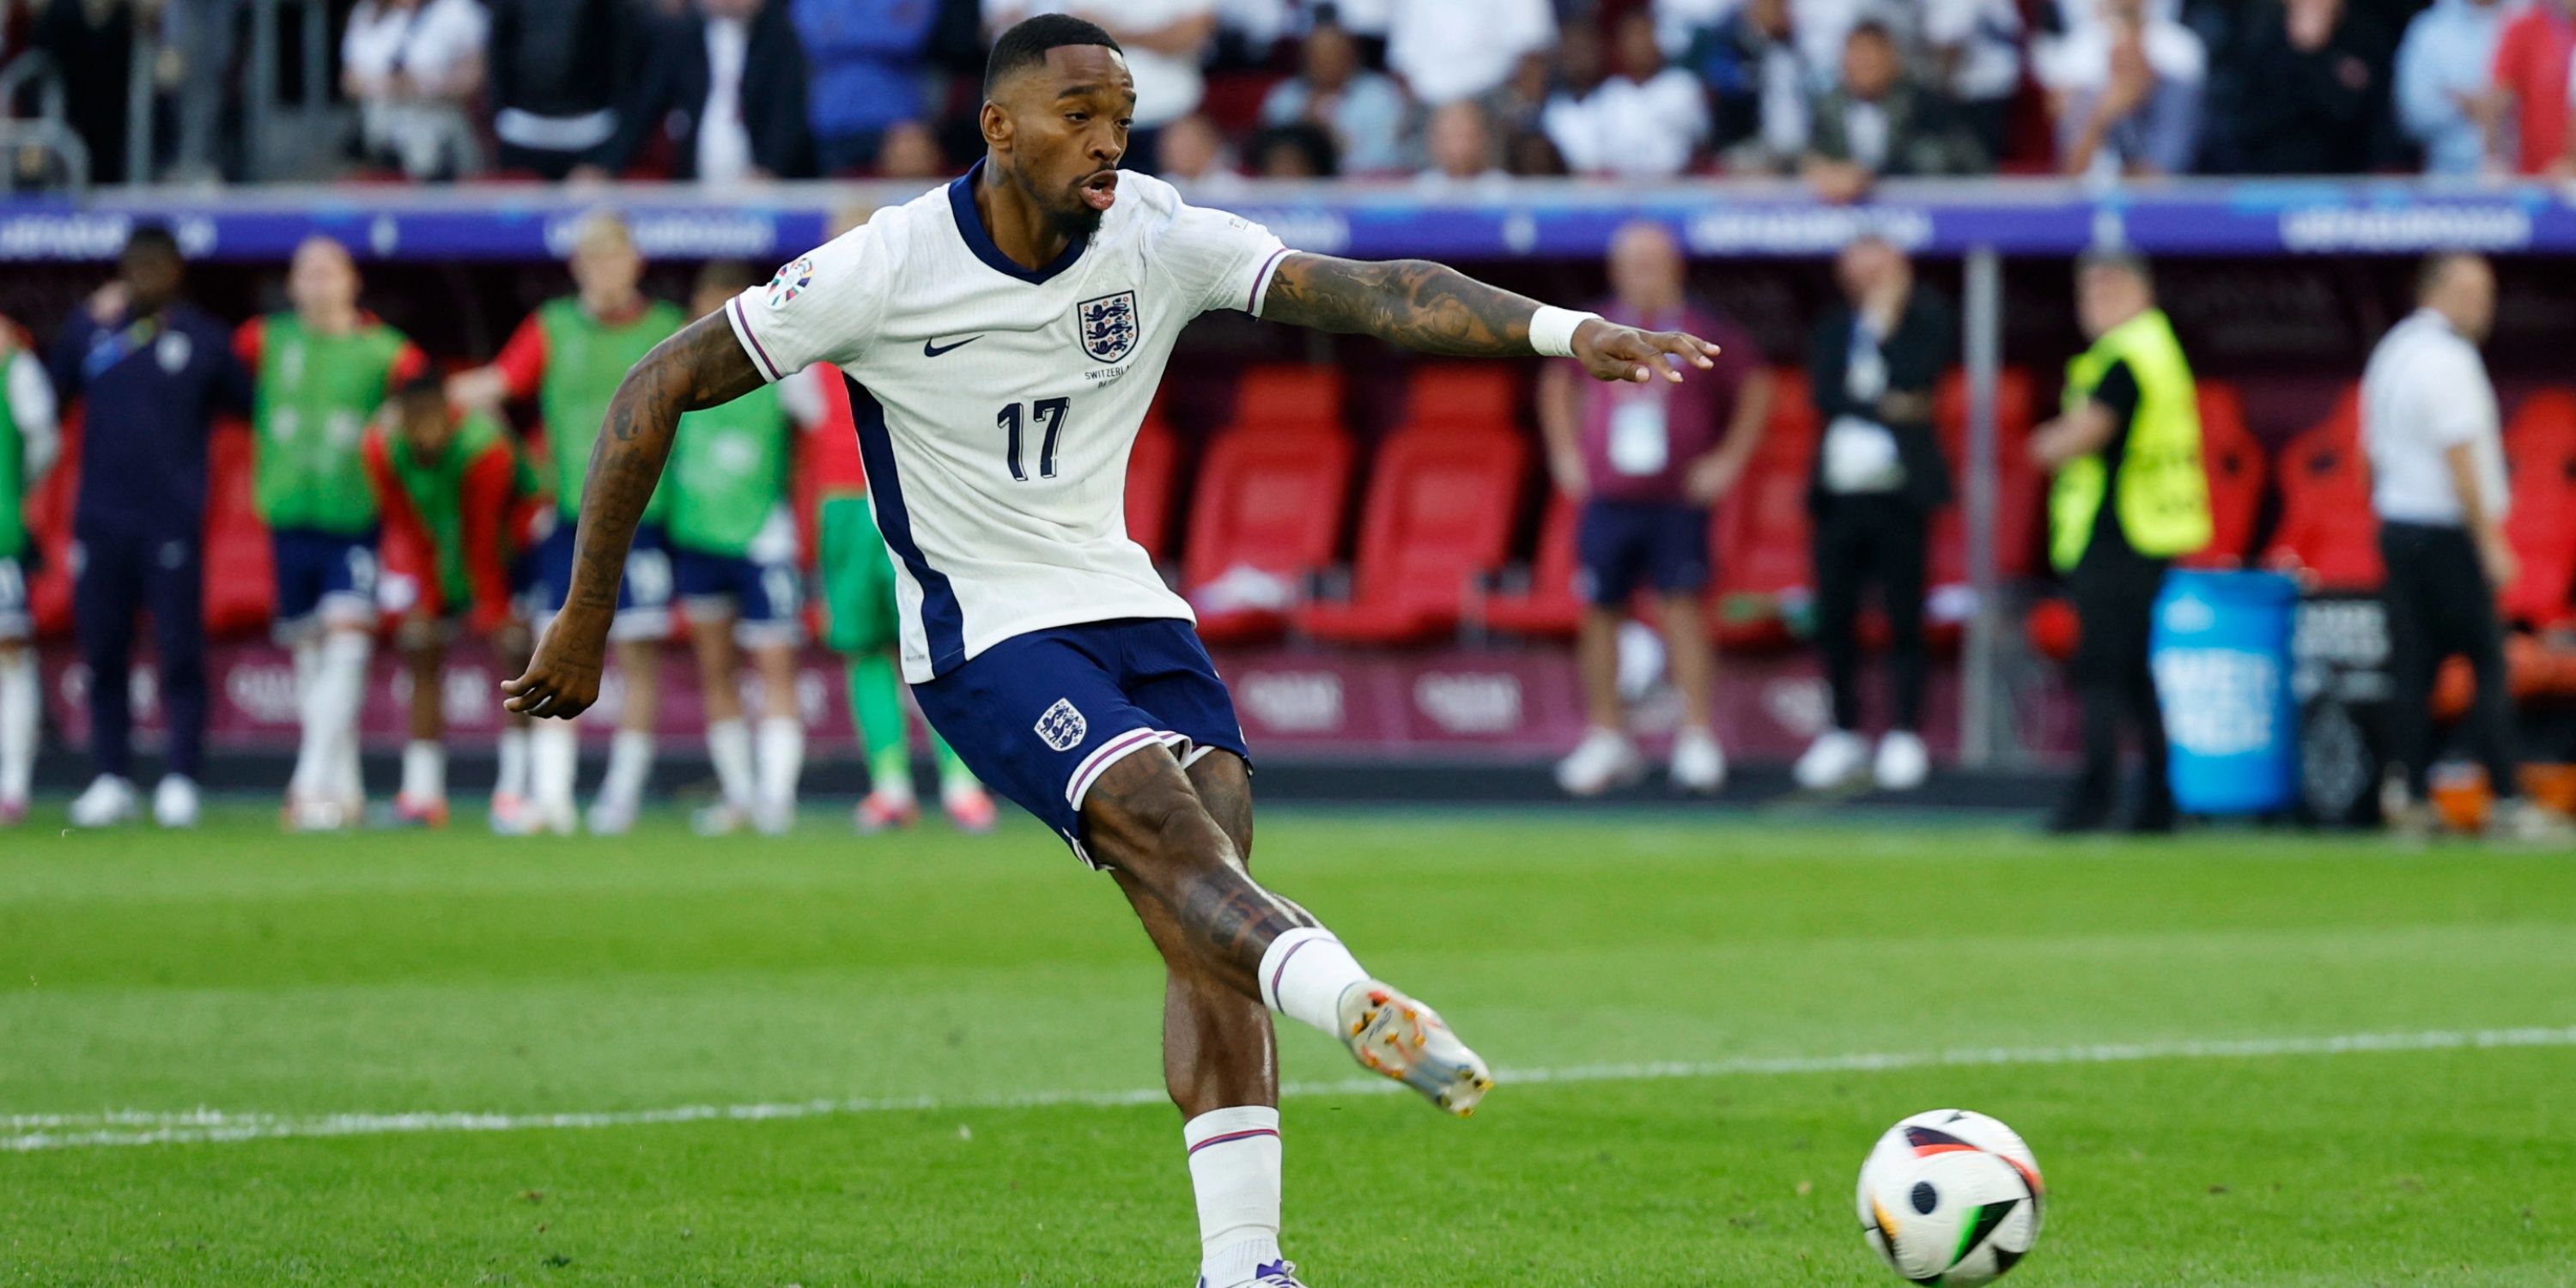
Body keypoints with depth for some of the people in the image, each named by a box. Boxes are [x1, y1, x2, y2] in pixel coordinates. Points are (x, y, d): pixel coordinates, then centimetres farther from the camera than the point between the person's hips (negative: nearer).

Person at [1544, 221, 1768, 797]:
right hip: (1606, 500, 3)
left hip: (1677, 503, -3)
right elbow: (1557, 383, 24)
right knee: (1600, 614, 4)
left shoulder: (1702, 334, -3)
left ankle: (1698, 738, -4)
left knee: (1682, 609, -9)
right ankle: (1606, 738, 15)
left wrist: (1728, 459, 3)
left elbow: (1754, 388, 7)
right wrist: (1566, 453, 15)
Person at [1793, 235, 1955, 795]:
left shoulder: (1927, 322, 4)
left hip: (1899, 494, -3)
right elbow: (1825, 393, 0)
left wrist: (1885, 324, -5)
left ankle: (1904, 737, 4)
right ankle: (1844, 735, 13)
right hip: (1838, 494, 3)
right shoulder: (1832, 329, 14)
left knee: (1904, 618, -3)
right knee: (1834, 619, 3)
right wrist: (1884, 409, -9)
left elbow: (1915, 380, -11)